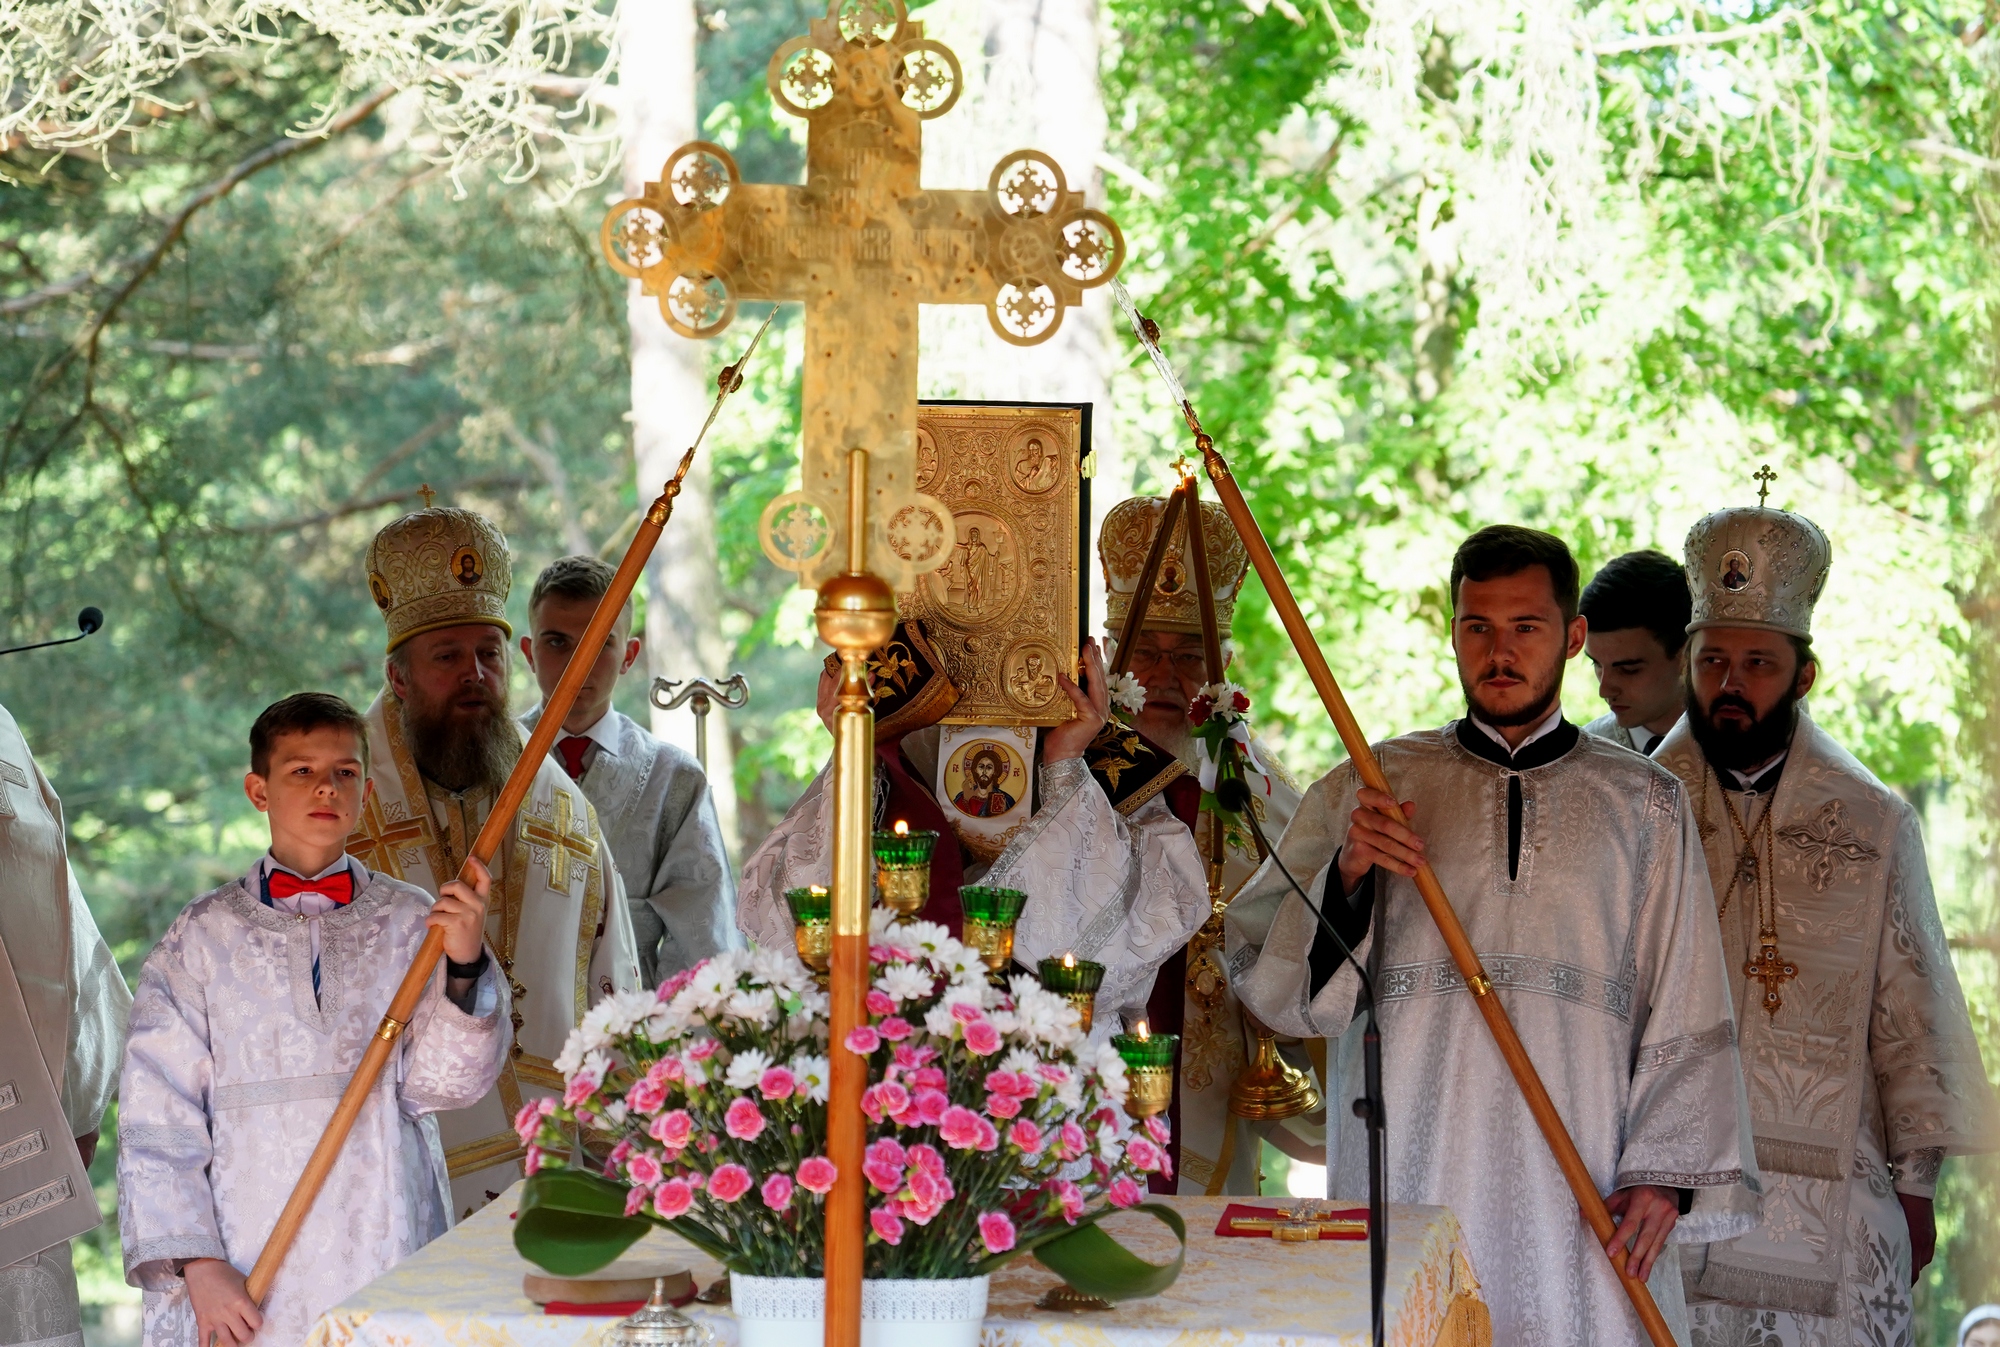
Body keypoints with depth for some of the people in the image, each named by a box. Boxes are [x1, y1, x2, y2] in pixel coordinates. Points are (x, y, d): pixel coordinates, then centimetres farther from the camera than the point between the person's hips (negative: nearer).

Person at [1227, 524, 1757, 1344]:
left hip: (1581, 1190, 0)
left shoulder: (1642, 805, 12)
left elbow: (1686, 1008, 9)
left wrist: (1663, 1170, -2)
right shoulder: (1368, 789, 11)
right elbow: (1262, 975, 6)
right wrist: (1345, 878, -10)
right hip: (1406, 1180, 0)